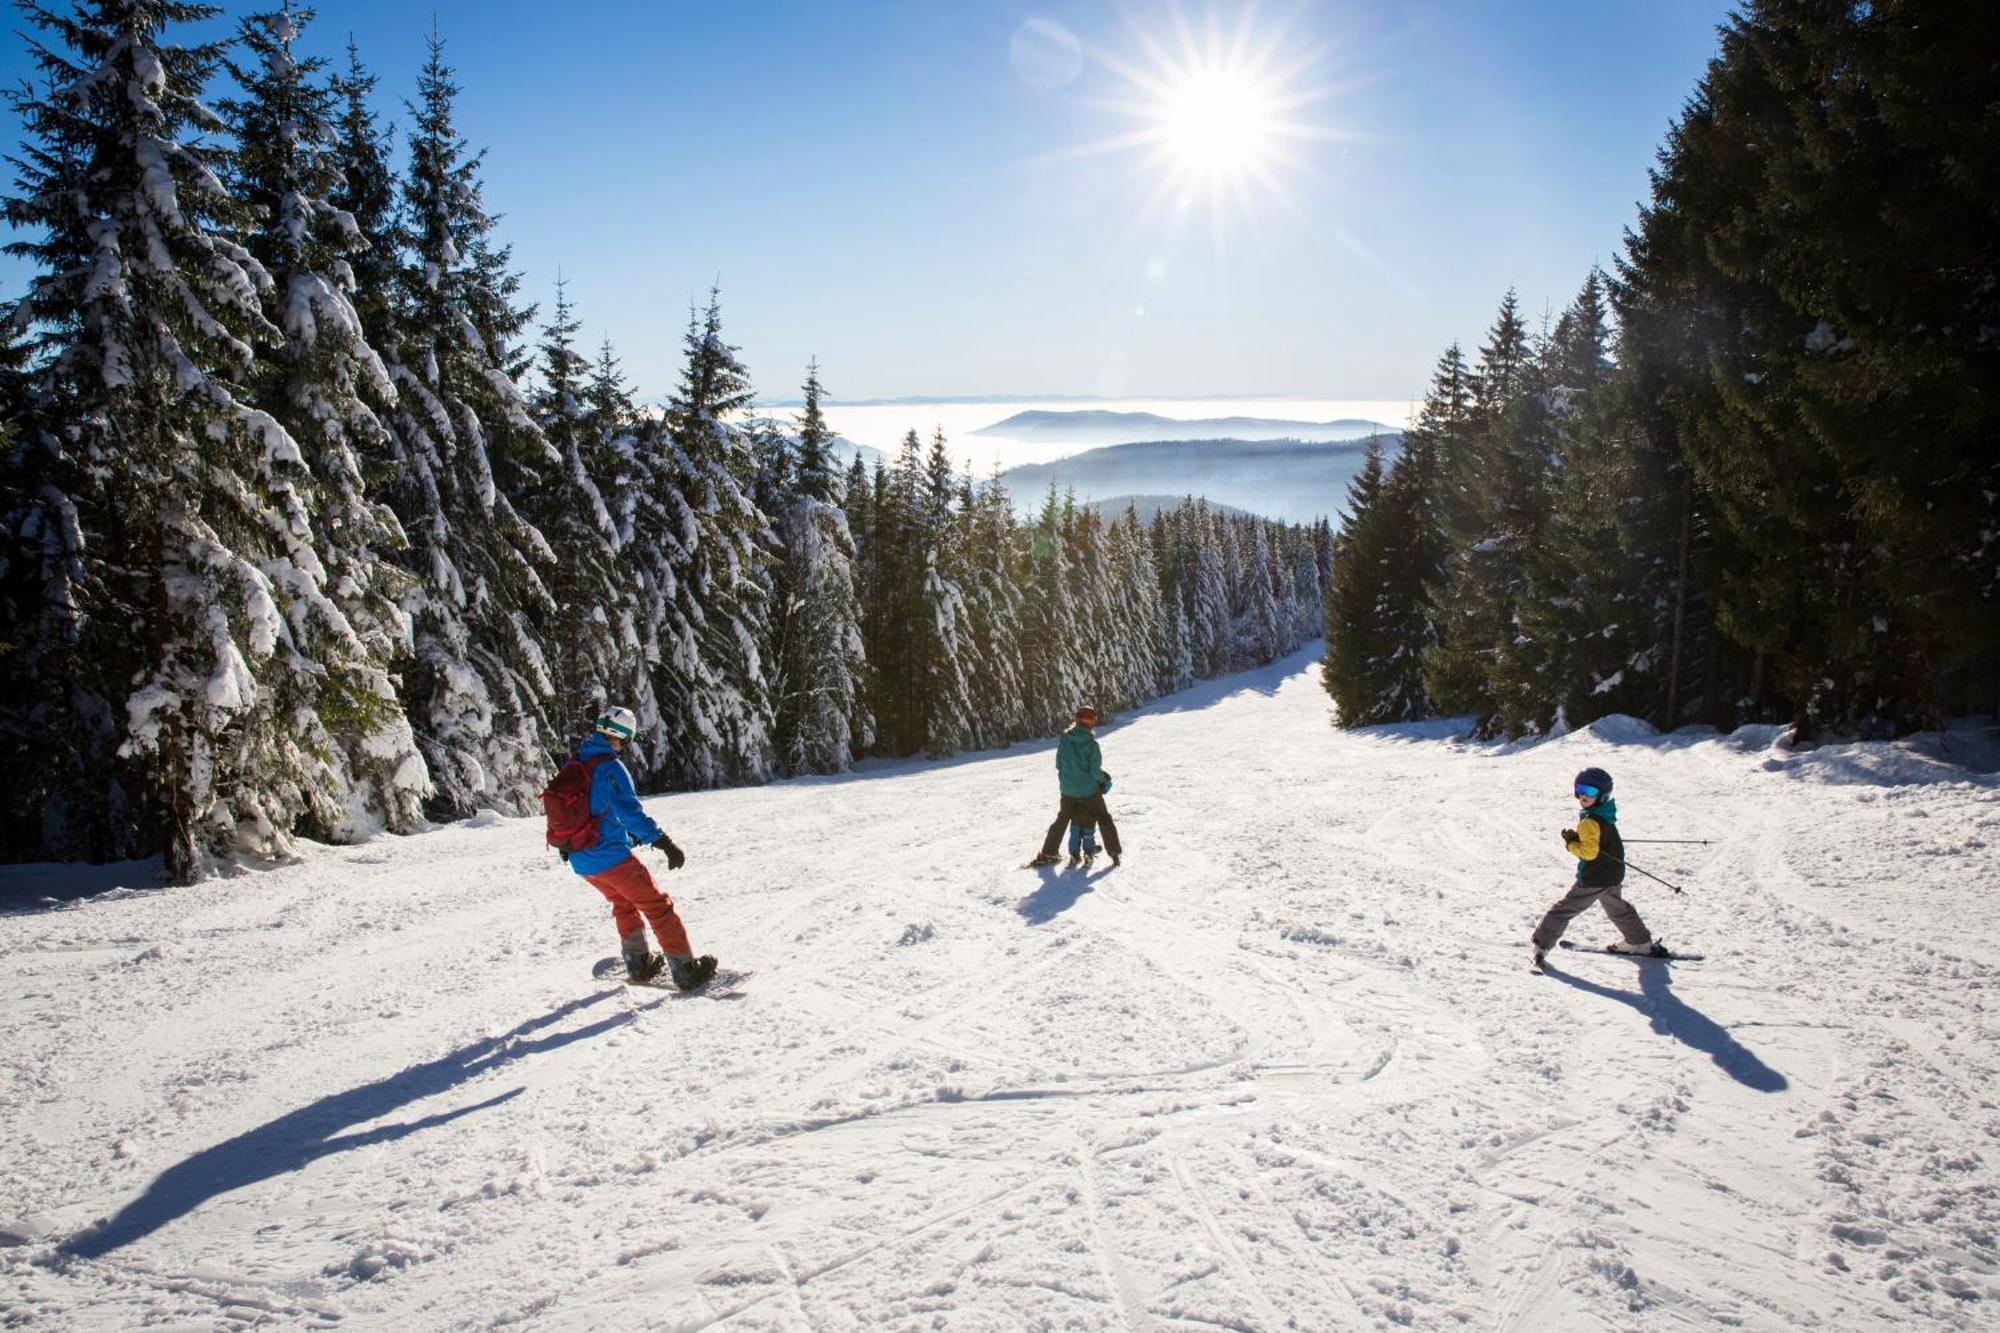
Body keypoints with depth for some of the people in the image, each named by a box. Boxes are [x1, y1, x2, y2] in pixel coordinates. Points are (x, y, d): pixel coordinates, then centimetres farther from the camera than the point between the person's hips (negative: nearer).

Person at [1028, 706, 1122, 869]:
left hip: (1068, 789, 3)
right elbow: (1095, 771, -15)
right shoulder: (1092, 744, -17)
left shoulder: (1064, 739, -8)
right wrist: (1103, 780, 6)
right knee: (1104, 819, 14)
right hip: (1089, 790, -3)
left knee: (1062, 820, 20)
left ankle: (1047, 854, 22)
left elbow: (1058, 764, 1)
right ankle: (1115, 852, 10)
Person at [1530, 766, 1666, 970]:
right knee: (1617, 908, 30)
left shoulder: (1590, 822, -25)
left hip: (1594, 879, -9)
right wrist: (1576, 836, 2)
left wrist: (1570, 844, -13)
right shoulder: (1605, 815, 4)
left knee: (1563, 910, -2)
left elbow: (1589, 852, -27)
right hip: (1613, 874, 9)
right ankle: (1642, 943, 41)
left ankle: (1541, 945, 0)